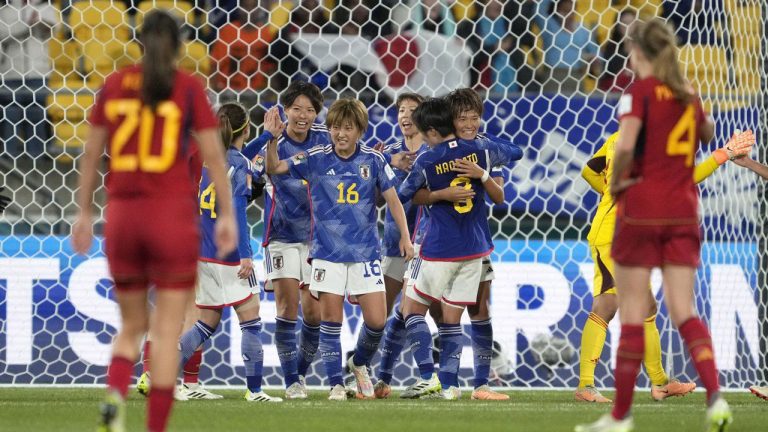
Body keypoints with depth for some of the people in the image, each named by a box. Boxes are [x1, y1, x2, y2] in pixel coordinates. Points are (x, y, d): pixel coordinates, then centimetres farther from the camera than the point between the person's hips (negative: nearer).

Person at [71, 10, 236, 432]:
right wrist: (227, 215, 0)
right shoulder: (189, 88, -2)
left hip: (122, 215, 3)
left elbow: (91, 153, 8)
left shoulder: (113, 85, 5)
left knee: (132, 325, 16)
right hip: (173, 215, -3)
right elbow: (213, 156, -5)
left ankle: (114, 396, -14)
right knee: (167, 331, 3)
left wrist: (84, 214, 15)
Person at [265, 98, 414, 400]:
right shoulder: (315, 159, -1)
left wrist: (405, 237, 0)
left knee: (376, 321, -3)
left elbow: (392, 199, 6)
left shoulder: (373, 160, 0)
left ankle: (359, 363, 26)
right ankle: (336, 384, 6)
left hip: (366, 251, 1)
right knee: (331, 318, -4)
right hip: (327, 251, -1)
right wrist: (272, 139, -24)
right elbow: (274, 168, -7)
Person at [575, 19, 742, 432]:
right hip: (683, 211, 5)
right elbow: (707, 133, 32)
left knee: (632, 314, 1)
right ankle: (715, 395, -19)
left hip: (642, 209, -5)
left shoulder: (640, 90, -7)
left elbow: (626, 145, -22)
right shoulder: (688, 94, 11)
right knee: (684, 311, 1)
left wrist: (616, 182, -7)